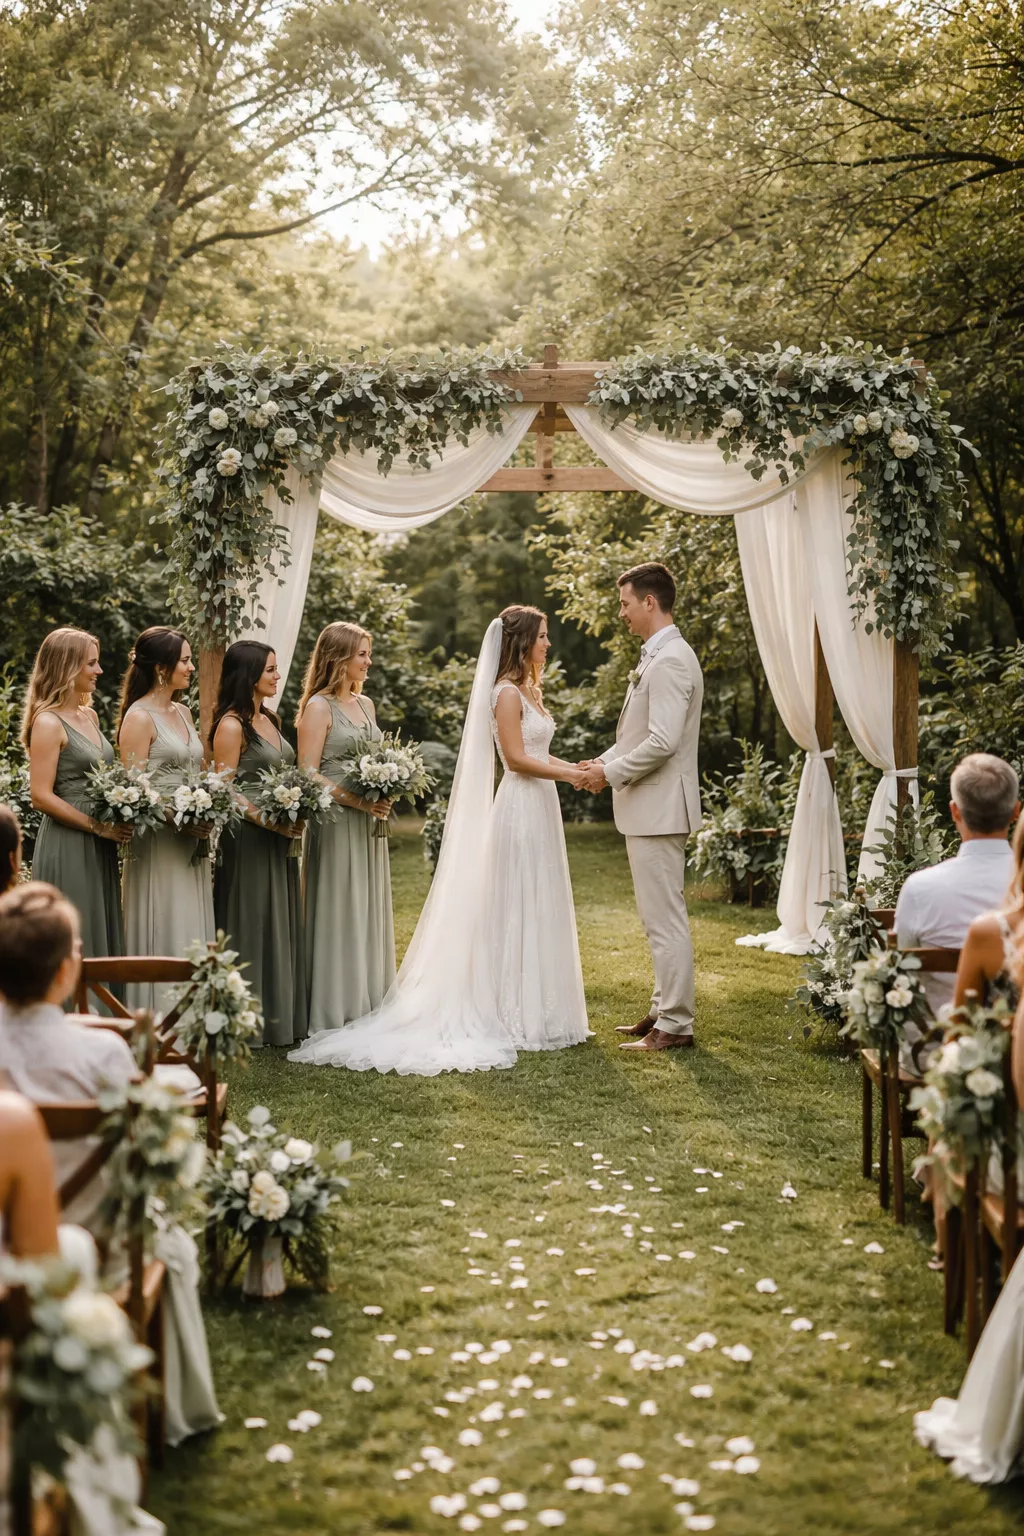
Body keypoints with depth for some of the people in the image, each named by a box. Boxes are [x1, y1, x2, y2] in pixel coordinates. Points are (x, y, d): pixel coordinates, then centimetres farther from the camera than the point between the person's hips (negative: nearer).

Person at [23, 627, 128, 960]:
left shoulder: (89, 715, 12)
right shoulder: (48, 723, -12)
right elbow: (41, 796, -17)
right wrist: (97, 826, -16)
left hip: (100, 848, 8)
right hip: (67, 847, -8)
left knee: (102, 938, 11)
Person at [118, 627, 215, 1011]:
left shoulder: (182, 712, 14)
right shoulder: (139, 717, -10)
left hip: (191, 841, 8)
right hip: (159, 839, -8)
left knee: (193, 933, 9)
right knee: (164, 936, -3)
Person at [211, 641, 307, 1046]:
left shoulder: (269, 720, 13)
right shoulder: (231, 725, -12)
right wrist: (267, 821, -20)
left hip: (277, 841, 8)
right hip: (246, 838, -8)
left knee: (280, 924, 12)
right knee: (249, 925, -1)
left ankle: (280, 1016, 21)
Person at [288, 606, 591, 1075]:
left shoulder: (530, 690, 16)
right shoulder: (506, 693, -12)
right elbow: (516, 758, -17)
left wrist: (579, 768, 5)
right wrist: (571, 775, -16)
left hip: (541, 806, 9)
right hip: (521, 806, -9)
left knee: (541, 909, 11)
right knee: (519, 910, -4)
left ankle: (538, 1013, 17)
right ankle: (520, 1017, 2)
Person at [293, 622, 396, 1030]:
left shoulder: (365, 703, 14)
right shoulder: (318, 707, -8)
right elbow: (308, 775, -13)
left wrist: (384, 795, 2)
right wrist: (355, 800, -19)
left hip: (369, 824, 8)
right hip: (335, 823, -7)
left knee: (370, 912, 10)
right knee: (338, 913, -3)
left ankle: (368, 1007, 19)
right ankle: (335, 1010, 5)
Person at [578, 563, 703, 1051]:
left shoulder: (670, 661, -18)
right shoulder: (656, 657, 16)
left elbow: (662, 741, -24)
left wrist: (611, 773, -14)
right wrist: (606, 760, 9)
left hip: (659, 808, -11)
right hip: (648, 809, 11)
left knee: (665, 919, -5)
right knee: (659, 917, 17)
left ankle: (676, 1024, 2)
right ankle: (664, 1009, 26)